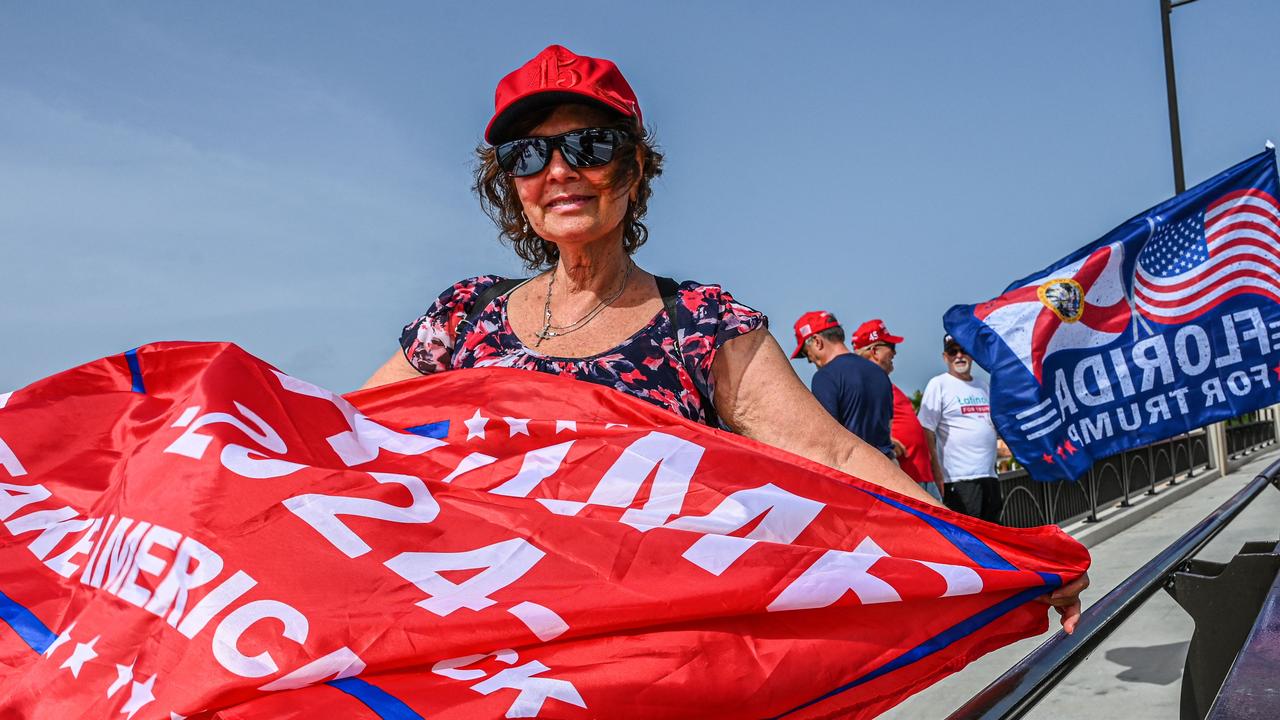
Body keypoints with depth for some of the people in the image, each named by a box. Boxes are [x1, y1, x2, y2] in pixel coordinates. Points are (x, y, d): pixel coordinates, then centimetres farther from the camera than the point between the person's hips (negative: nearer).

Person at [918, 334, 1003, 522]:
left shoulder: (983, 386, 17)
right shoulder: (938, 385, -4)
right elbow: (927, 434, -10)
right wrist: (938, 477, -15)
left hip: (990, 476, 7)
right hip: (959, 480, -7)